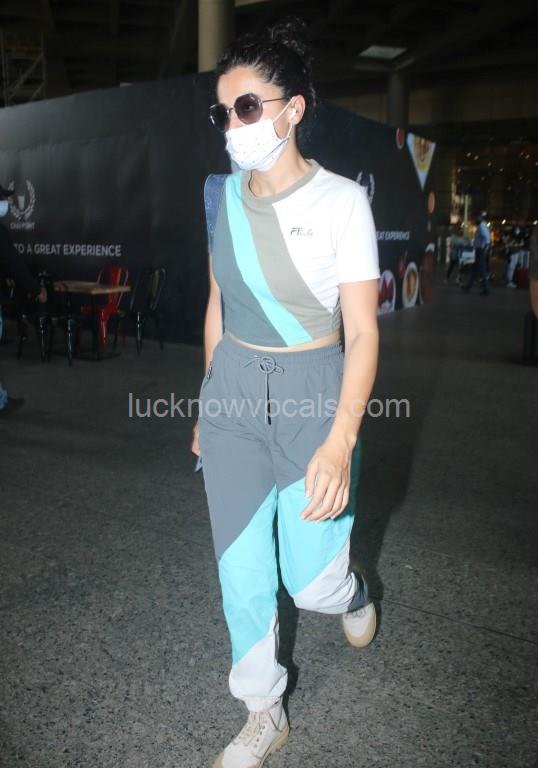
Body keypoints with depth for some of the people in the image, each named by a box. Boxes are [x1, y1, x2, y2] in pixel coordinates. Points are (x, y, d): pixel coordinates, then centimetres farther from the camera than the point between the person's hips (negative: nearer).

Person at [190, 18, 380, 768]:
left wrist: (341, 441, -24)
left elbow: (363, 331, -13)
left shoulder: (341, 200, -11)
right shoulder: (224, 196, 3)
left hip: (314, 394, -4)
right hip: (233, 392, 4)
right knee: (241, 573, 9)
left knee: (311, 581, 3)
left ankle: (351, 590, 44)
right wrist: (207, 406, 15)